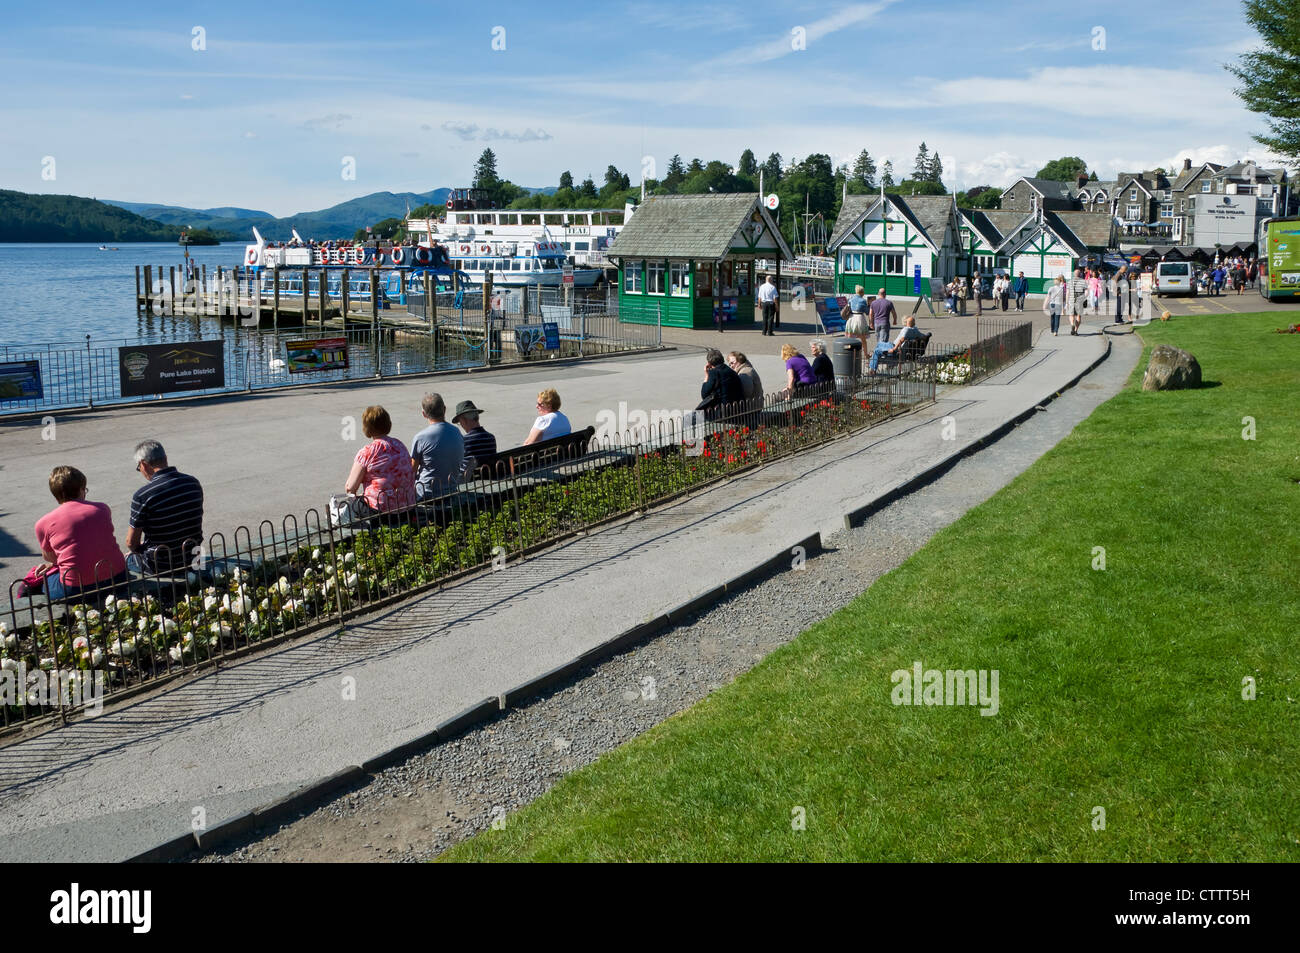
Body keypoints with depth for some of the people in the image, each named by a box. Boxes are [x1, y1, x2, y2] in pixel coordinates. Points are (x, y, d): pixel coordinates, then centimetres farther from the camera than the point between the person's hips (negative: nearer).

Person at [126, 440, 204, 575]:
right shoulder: (193, 483, -5)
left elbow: (131, 542, -14)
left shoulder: (143, 495, -22)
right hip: (191, 558, 6)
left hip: (160, 566, -6)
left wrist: (138, 549, 10)